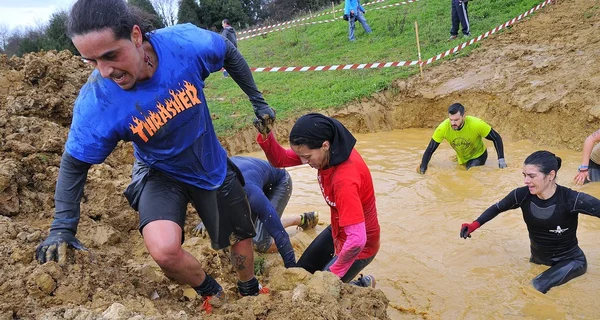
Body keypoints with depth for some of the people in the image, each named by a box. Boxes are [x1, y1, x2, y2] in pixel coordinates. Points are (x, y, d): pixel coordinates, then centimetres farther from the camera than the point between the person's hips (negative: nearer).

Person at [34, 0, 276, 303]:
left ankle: (251, 295, 52)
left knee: (241, 238, 17)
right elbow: (74, 164, -13)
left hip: (213, 166, 2)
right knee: (164, 250, -29)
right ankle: (211, 293, 7)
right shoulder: (95, 103, -31)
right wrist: (62, 226, -18)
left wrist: (257, 100, 1)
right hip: (161, 174, -2)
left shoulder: (186, 42, -30)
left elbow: (229, 53, -7)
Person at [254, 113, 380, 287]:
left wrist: (335, 272, -24)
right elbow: (280, 159, -5)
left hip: (359, 246, -8)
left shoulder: (345, 178, -38)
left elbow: (357, 240, -39)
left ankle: (363, 286, 21)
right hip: (337, 231, 8)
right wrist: (265, 135, -24)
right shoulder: (328, 151, -14)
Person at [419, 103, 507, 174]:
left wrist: (501, 159, -29)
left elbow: (496, 138, -22)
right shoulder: (443, 128, -32)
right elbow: (429, 151, -24)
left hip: (479, 155, -3)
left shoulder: (476, 124, -36)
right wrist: (422, 170, -30)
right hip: (462, 159, 3)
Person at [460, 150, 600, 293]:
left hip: (570, 260, -4)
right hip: (538, 259, 4)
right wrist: (474, 225, -10)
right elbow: (497, 208, 0)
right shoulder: (522, 195, -17)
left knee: (537, 288, -21)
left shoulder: (571, 199, -28)